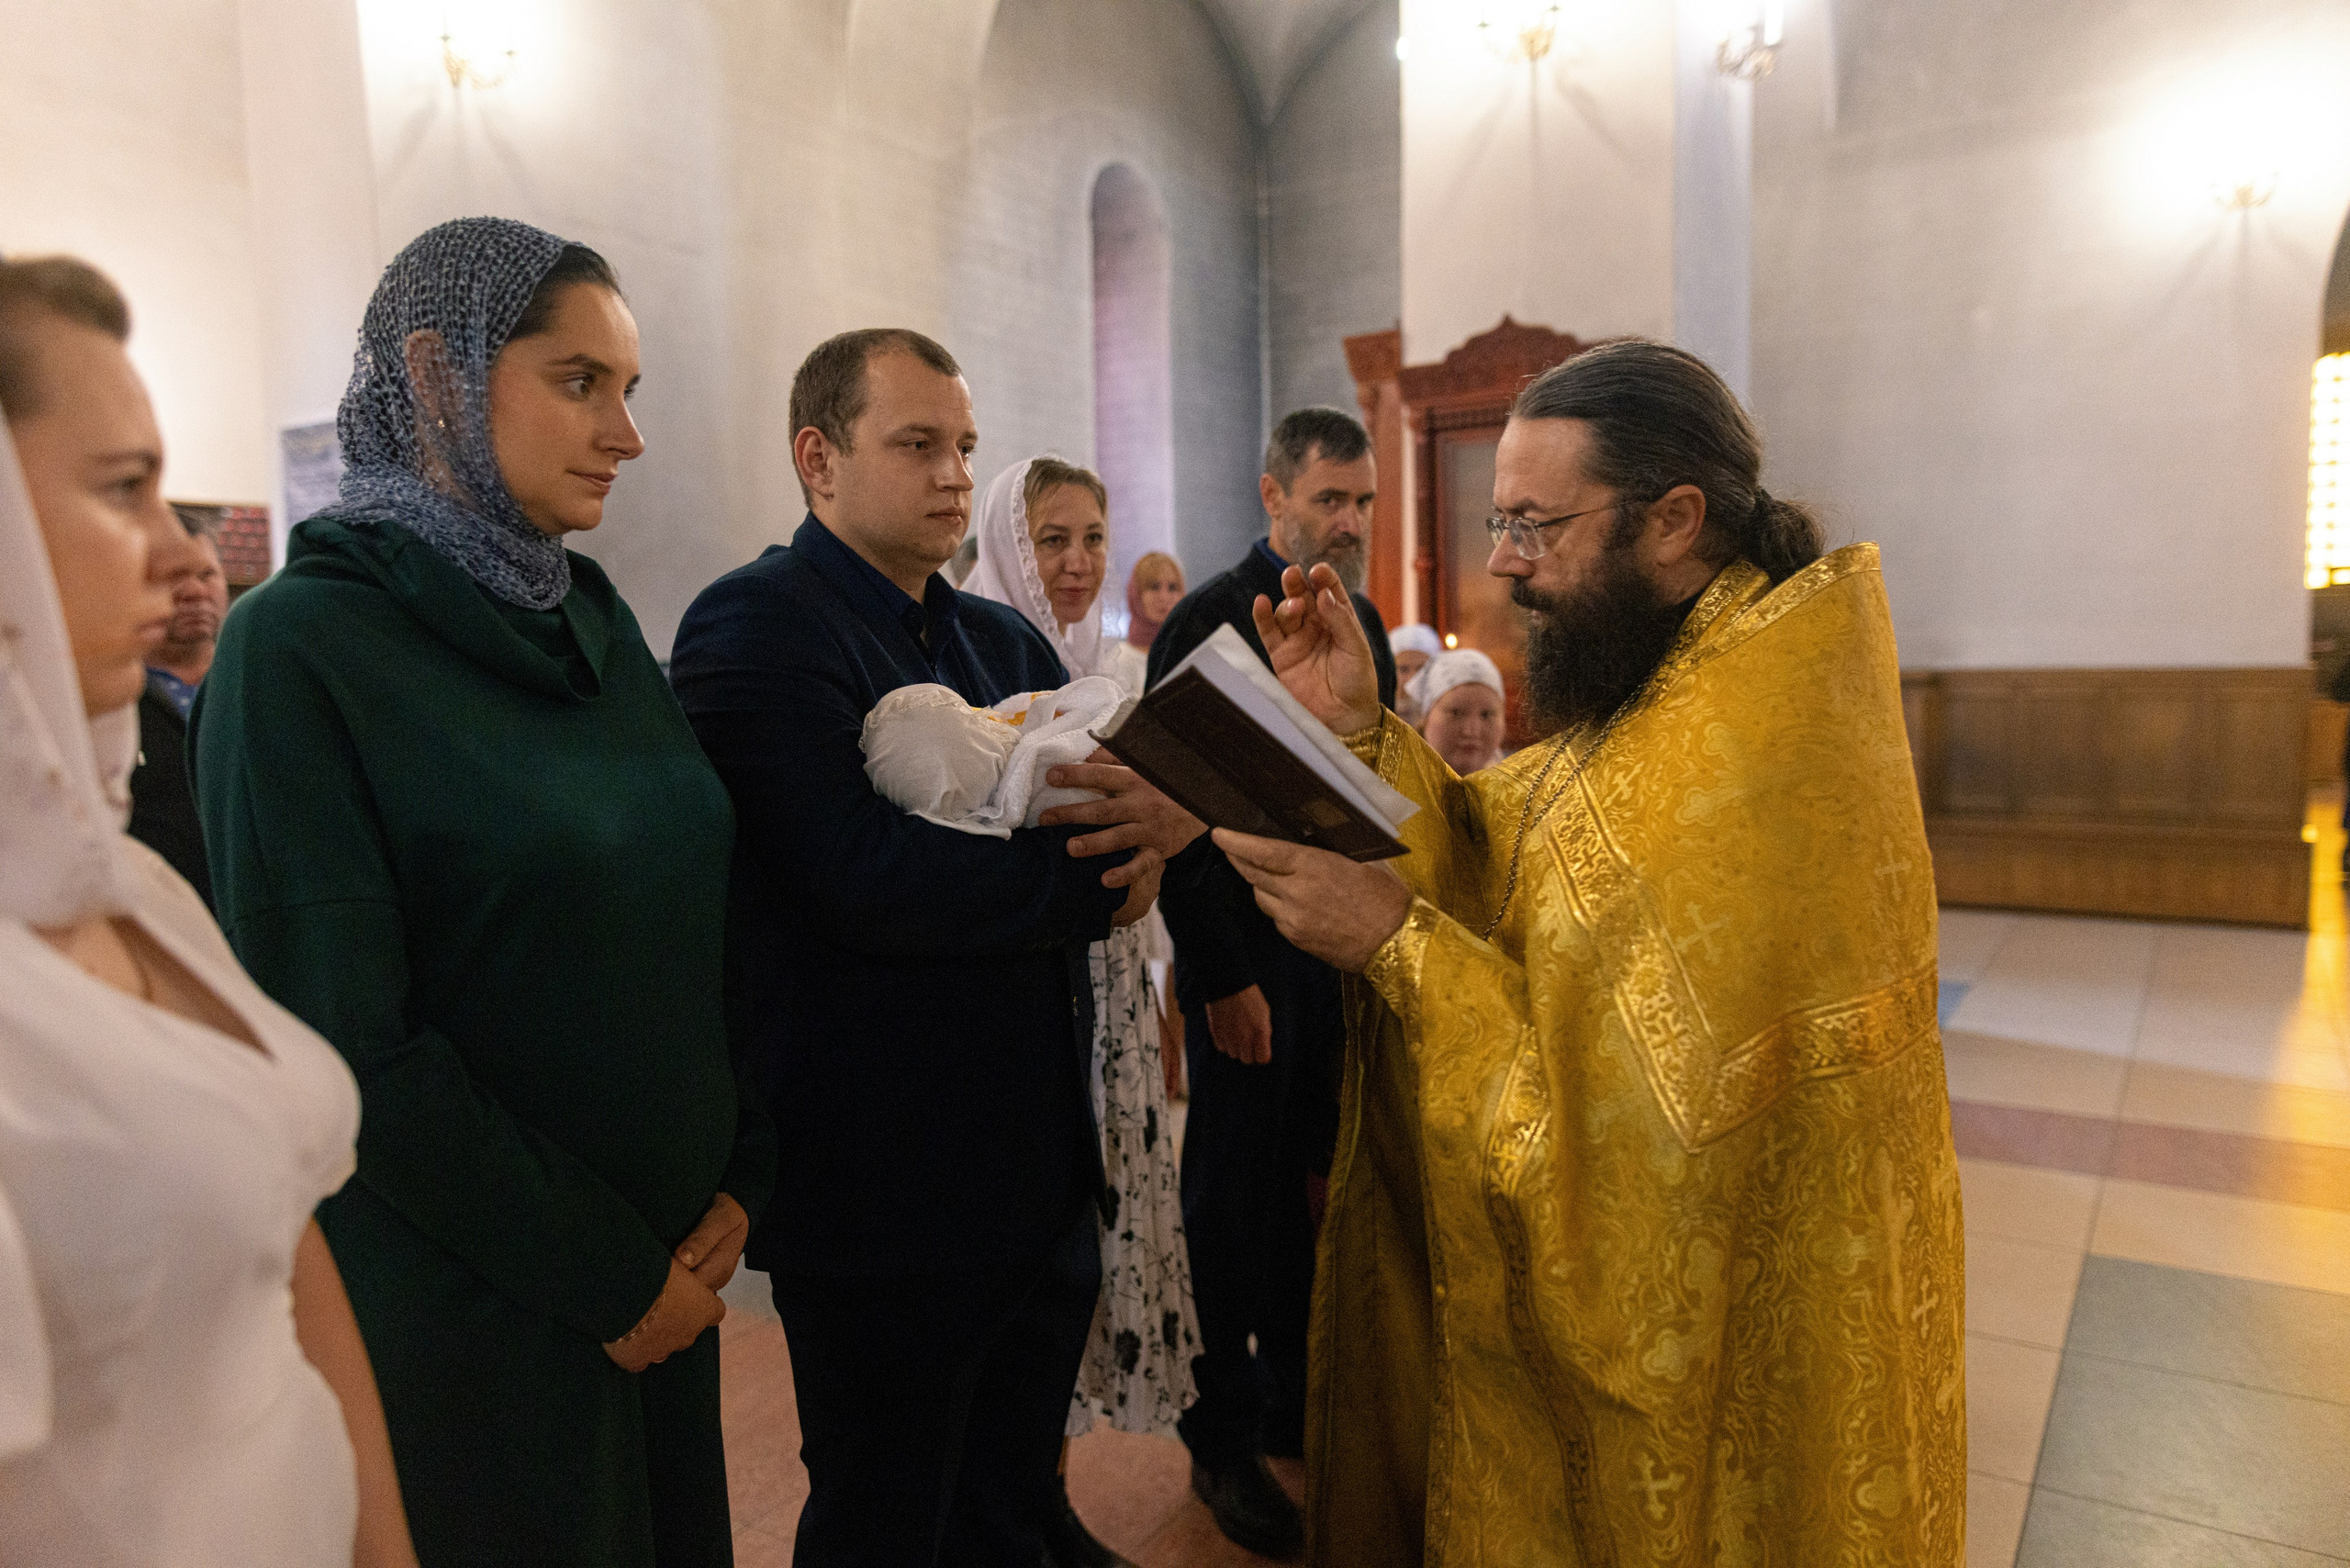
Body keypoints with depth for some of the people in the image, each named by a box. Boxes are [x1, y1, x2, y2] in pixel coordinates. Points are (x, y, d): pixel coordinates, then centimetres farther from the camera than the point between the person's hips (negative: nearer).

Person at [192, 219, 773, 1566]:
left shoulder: (597, 620, 4)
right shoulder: (300, 644, -15)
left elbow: (705, 916, 6)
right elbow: (347, 1049, -19)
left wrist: (740, 1180, -3)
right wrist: (611, 1278, -13)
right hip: (462, 1306, -6)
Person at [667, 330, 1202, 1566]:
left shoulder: (1004, 641, 13)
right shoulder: (754, 625, -13)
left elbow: (1120, 802, 8)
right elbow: (862, 882, -26)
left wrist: (1158, 827, -17)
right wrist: (1120, 857, -19)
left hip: (1043, 1177, 7)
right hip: (884, 1200, -7)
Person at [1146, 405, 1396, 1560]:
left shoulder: (1361, 621, 11)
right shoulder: (1209, 621, -11)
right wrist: (1223, 978, -15)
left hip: (1345, 948, 6)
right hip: (1248, 960, -6)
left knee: (1312, 1191, 15)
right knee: (1234, 1201, 6)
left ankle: (1297, 1402, 33)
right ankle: (1224, 1439, 23)